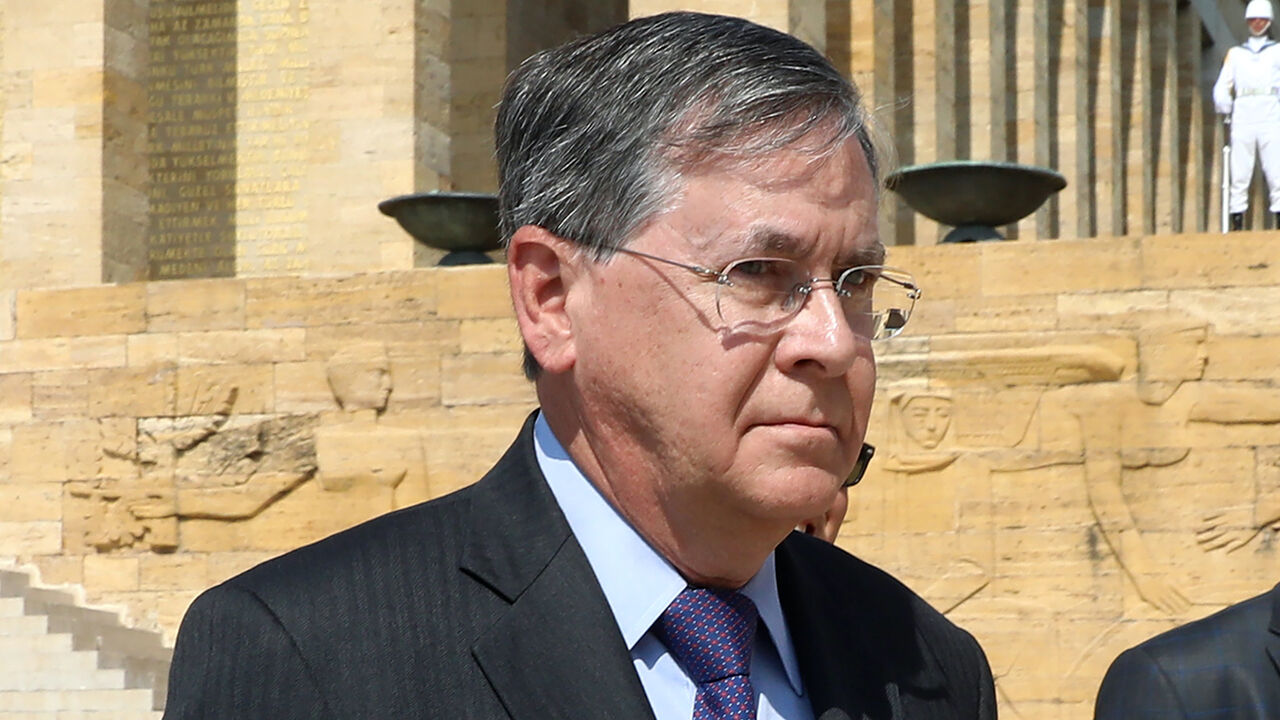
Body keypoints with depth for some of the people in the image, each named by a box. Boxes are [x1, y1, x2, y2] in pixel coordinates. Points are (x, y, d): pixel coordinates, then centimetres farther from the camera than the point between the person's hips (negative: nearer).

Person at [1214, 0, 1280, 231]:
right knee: (1239, 174, -6)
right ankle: (1237, 224, -6)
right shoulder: (1235, 54, 21)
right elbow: (1221, 88, 16)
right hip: (1242, 120, 1)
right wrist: (1225, 106, -3)